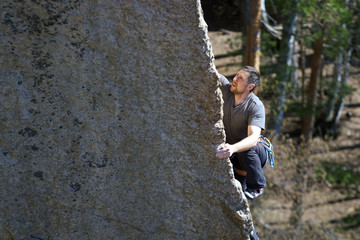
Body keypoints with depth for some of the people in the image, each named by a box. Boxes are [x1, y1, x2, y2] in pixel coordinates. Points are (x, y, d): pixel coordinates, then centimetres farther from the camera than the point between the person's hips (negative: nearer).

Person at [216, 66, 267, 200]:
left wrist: (233, 148, -59)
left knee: (247, 149, -38)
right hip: (229, 149, 5)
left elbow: (253, 138, -40)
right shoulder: (226, 89, -12)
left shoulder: (256, 106, -27)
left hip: (253, 153, -5)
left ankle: (257, 186, -13)